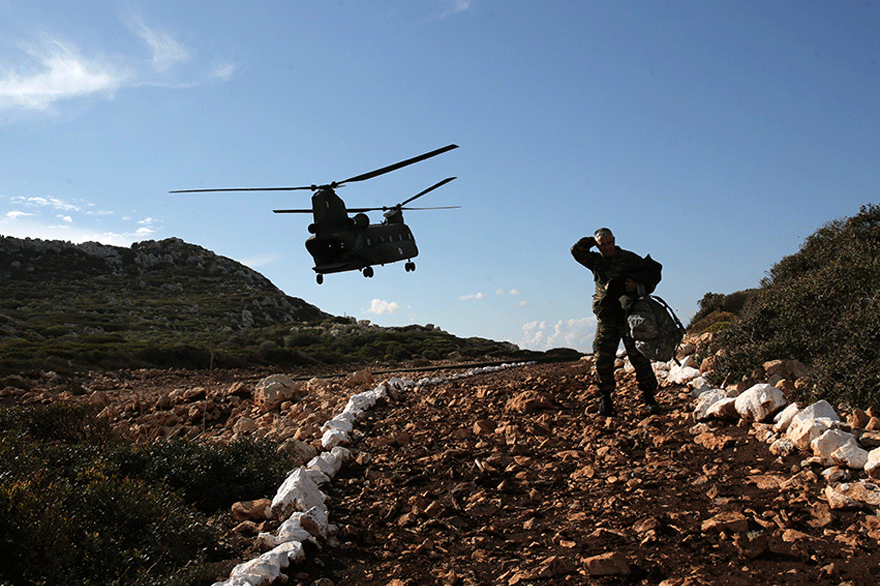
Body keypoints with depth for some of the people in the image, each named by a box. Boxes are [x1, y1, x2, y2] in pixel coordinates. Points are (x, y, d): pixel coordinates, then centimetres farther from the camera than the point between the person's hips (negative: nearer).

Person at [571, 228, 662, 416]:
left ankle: (649, 396, 3)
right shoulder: (595, 261, 12)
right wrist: (593, 240, 5)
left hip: (630, 315, -2)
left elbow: (652, 274, 7)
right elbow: (577, 251, 5)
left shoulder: (630, 258, 6)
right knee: (602, 359, -3)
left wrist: (638, 286, -11)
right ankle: (606, 399, 6)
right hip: (607, 319, 2)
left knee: (639, 357, -4)